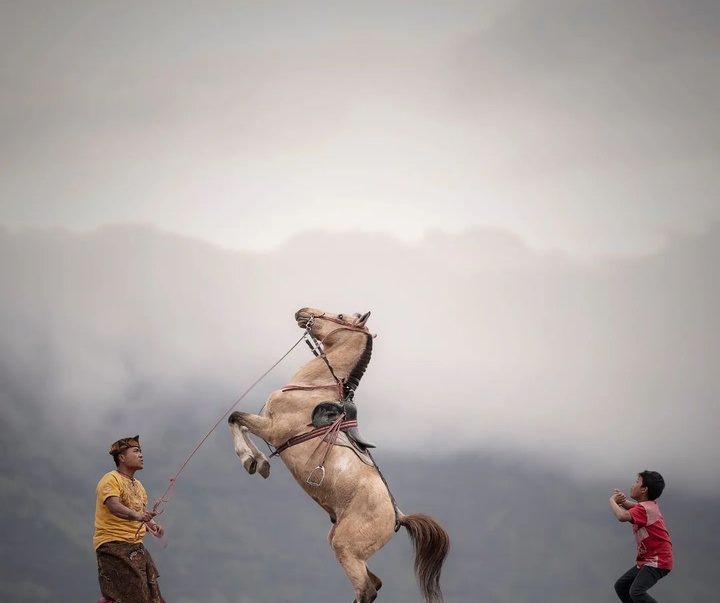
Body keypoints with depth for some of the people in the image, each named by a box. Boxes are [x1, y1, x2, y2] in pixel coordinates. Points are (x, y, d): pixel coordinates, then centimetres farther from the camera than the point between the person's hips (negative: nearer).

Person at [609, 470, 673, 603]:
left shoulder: (645, 508, -21)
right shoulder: (649, 504, 9)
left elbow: (622, 516, -38)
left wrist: (612, 500, -16)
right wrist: (622, 501, 2)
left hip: (658, 561, -11)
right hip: (647, 560, 11)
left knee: (636, 592, -27)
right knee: (621, 586, 13)